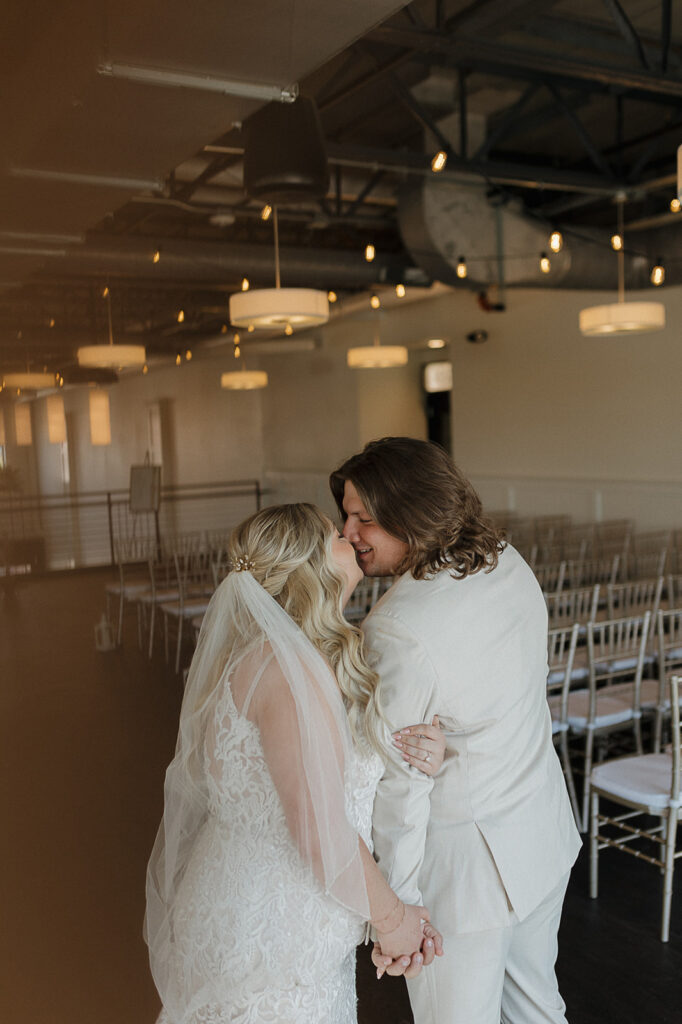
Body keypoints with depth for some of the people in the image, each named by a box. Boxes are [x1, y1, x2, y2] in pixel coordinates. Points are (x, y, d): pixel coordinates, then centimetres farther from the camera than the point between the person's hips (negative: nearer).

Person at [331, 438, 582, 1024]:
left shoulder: (398, 629, -29)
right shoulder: (511, 564, -5)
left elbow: (401, 780, -22)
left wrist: (395, 894, -11)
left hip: (467, 858, -7)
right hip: (543, 829, 8)